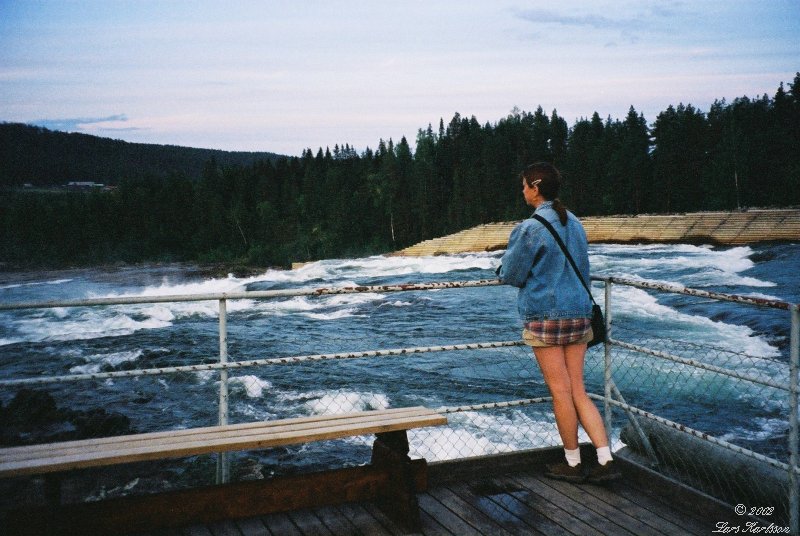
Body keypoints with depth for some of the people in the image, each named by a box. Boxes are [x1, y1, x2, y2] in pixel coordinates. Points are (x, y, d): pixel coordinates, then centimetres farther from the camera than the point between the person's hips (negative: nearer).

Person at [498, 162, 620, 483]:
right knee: (578, 391, 11)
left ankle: (573, 464, 16)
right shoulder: (574, 223, 10)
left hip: (546, 316, -7)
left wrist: (504, 267, 15)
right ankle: (606, 461, 7)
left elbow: (511, 275, -6)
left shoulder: (531, 228, -14)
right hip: (579, 312, 7)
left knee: (561, 392, 4)